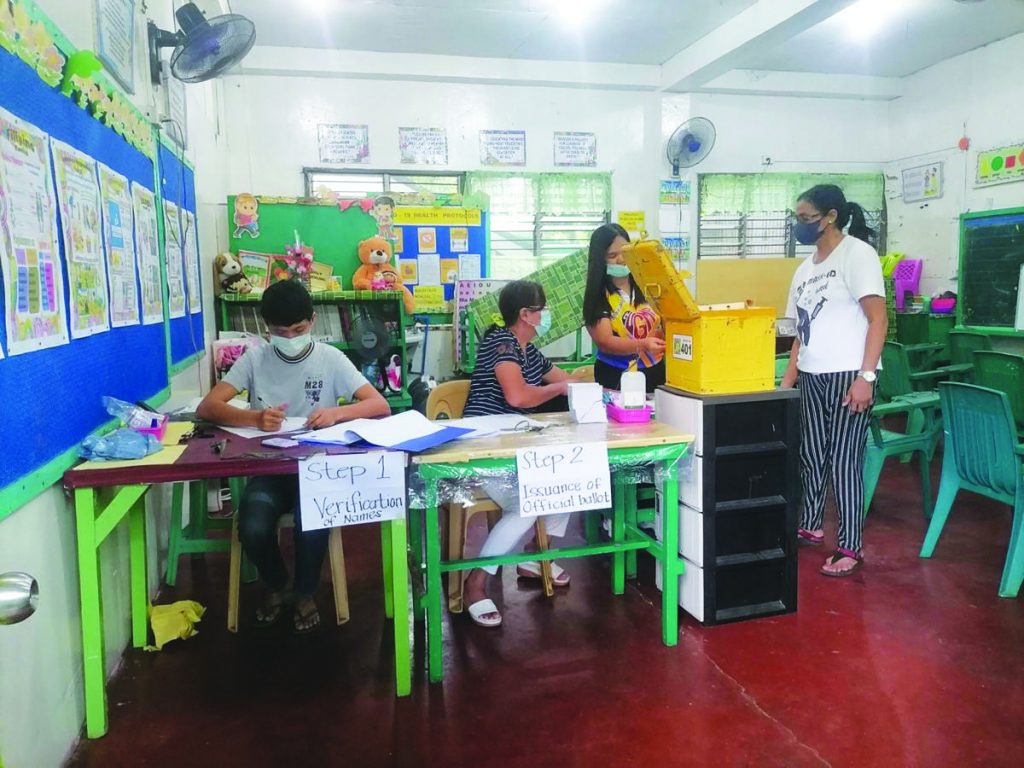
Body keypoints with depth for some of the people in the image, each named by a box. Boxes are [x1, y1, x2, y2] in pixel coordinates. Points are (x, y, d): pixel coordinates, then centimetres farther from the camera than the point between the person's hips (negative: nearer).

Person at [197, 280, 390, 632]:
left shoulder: (331, 358, -3)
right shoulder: (255, 358, 0)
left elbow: (381, 405, -10)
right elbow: (206, 408, -9)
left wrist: (337, 413, -31)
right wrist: (254, 418, -29)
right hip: (268, 469, 1)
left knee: (311, 524, -30)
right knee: (253, 530, -26)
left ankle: (305, 594, 4)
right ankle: (275, 586, 11)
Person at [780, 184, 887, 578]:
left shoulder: (856, 253, -7)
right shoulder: (804, 269, 15)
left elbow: (879, 318, -13)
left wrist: (865, 376, -19)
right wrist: (787, 380, 13)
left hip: (848, 376, -7)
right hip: (812, 378, 7)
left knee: (844, 461, -4)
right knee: (811, 455, 13)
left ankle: (850, 547, 6)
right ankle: (811, 526, 29)